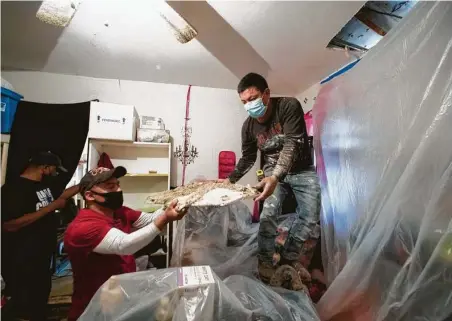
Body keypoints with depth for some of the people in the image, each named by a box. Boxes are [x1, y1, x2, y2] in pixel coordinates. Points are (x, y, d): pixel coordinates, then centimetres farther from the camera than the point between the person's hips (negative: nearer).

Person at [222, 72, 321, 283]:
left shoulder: (289, 106, -24)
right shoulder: (248, 126, -12)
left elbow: (292, 144, -34)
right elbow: (247, 158, -1)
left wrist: (275, 177, -48)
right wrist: (229, 180, -12)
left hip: (302, 170, -1)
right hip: (273, 171, 1)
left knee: (310, 217, 0)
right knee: (268, 214, -14)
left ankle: (289, 256, 20)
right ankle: (266, 261, 6)